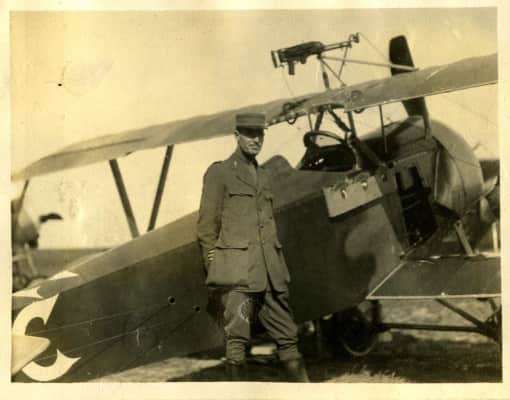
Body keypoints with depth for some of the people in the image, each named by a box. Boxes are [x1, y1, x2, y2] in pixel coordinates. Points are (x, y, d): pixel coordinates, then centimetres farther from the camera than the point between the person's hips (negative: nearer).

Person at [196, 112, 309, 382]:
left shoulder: (262, 175, 20)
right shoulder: (219, 172, 2)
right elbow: (206, 227, -1)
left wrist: (276, 266, 17)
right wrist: (214, 273, -5)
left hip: (269, 271, 6)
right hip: (236, 271, -6)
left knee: (287, 334, 8)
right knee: (236, 337, -6)